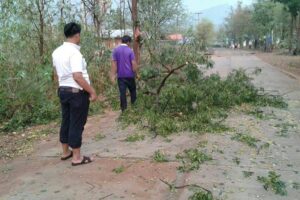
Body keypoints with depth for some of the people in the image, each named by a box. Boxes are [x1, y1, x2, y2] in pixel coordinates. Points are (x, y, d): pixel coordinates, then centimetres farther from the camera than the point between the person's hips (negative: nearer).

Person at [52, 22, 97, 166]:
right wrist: (92, 91, -19)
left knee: (66, 122, 17)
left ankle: (66, 152, 30)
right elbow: (77, 76, -26)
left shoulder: (57, 52, 7)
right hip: (78, 92, -8)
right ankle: (77, 157, 9)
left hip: (63, 90, 8)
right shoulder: (74, 52, -20)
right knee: (76, 124, 0)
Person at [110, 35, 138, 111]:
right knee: (133, 91, 15)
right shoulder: (130, 51, -6)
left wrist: (113, 75, -1)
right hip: (130, 75, -2)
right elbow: (134, 63, -11)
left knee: (122, 92, 2)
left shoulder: (116, 50, 2)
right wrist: (136, 73, 2)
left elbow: (114, 63, -1)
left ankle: (123, 109, 3)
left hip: (120, 75, 2)